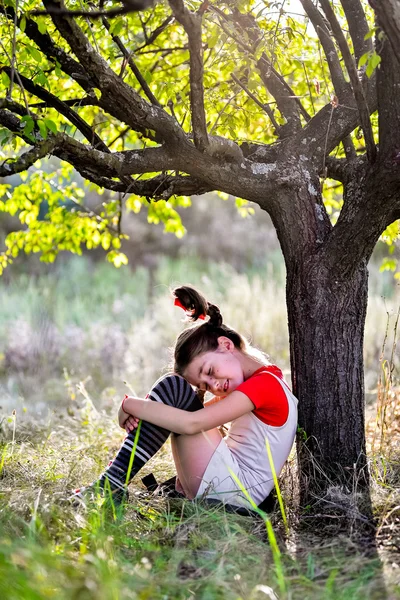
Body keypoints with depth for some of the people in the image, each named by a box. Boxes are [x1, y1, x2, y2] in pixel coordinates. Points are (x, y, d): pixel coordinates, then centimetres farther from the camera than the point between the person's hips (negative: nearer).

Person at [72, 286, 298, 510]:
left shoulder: (264, 383, -14)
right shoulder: (261, 380, 15)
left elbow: (192, 423, -23)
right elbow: (196, 413, 17)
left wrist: (129, 405, -13)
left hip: (235, 492, -10)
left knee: (173, 386, -15)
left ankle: (112, 484, -17)